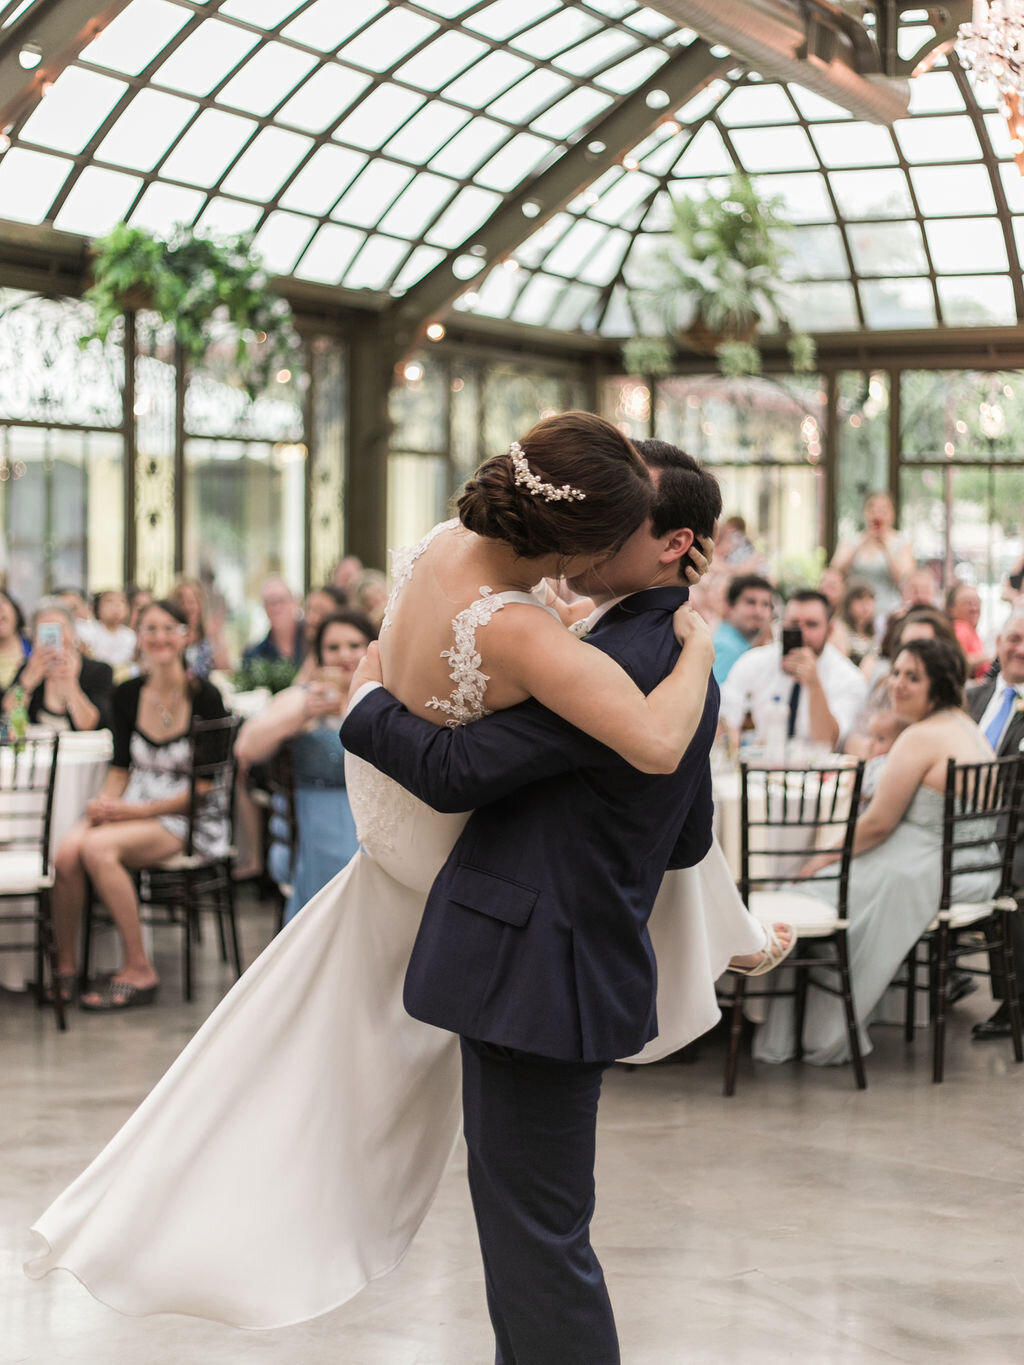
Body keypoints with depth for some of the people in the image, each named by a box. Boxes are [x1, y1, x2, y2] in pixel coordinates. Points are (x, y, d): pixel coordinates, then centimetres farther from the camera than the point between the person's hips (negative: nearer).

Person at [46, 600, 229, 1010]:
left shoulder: (204, 698, -8)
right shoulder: (128, 695, 6)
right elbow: (121, 765, 15)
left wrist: (141, 811, -17)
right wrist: (105, 802, -8)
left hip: (191, 819, -5)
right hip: (134, 808, 5)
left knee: (98, 847, -31)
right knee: (67, 850, -26)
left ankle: (139, 971, -20)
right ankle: (64, 964, -8)